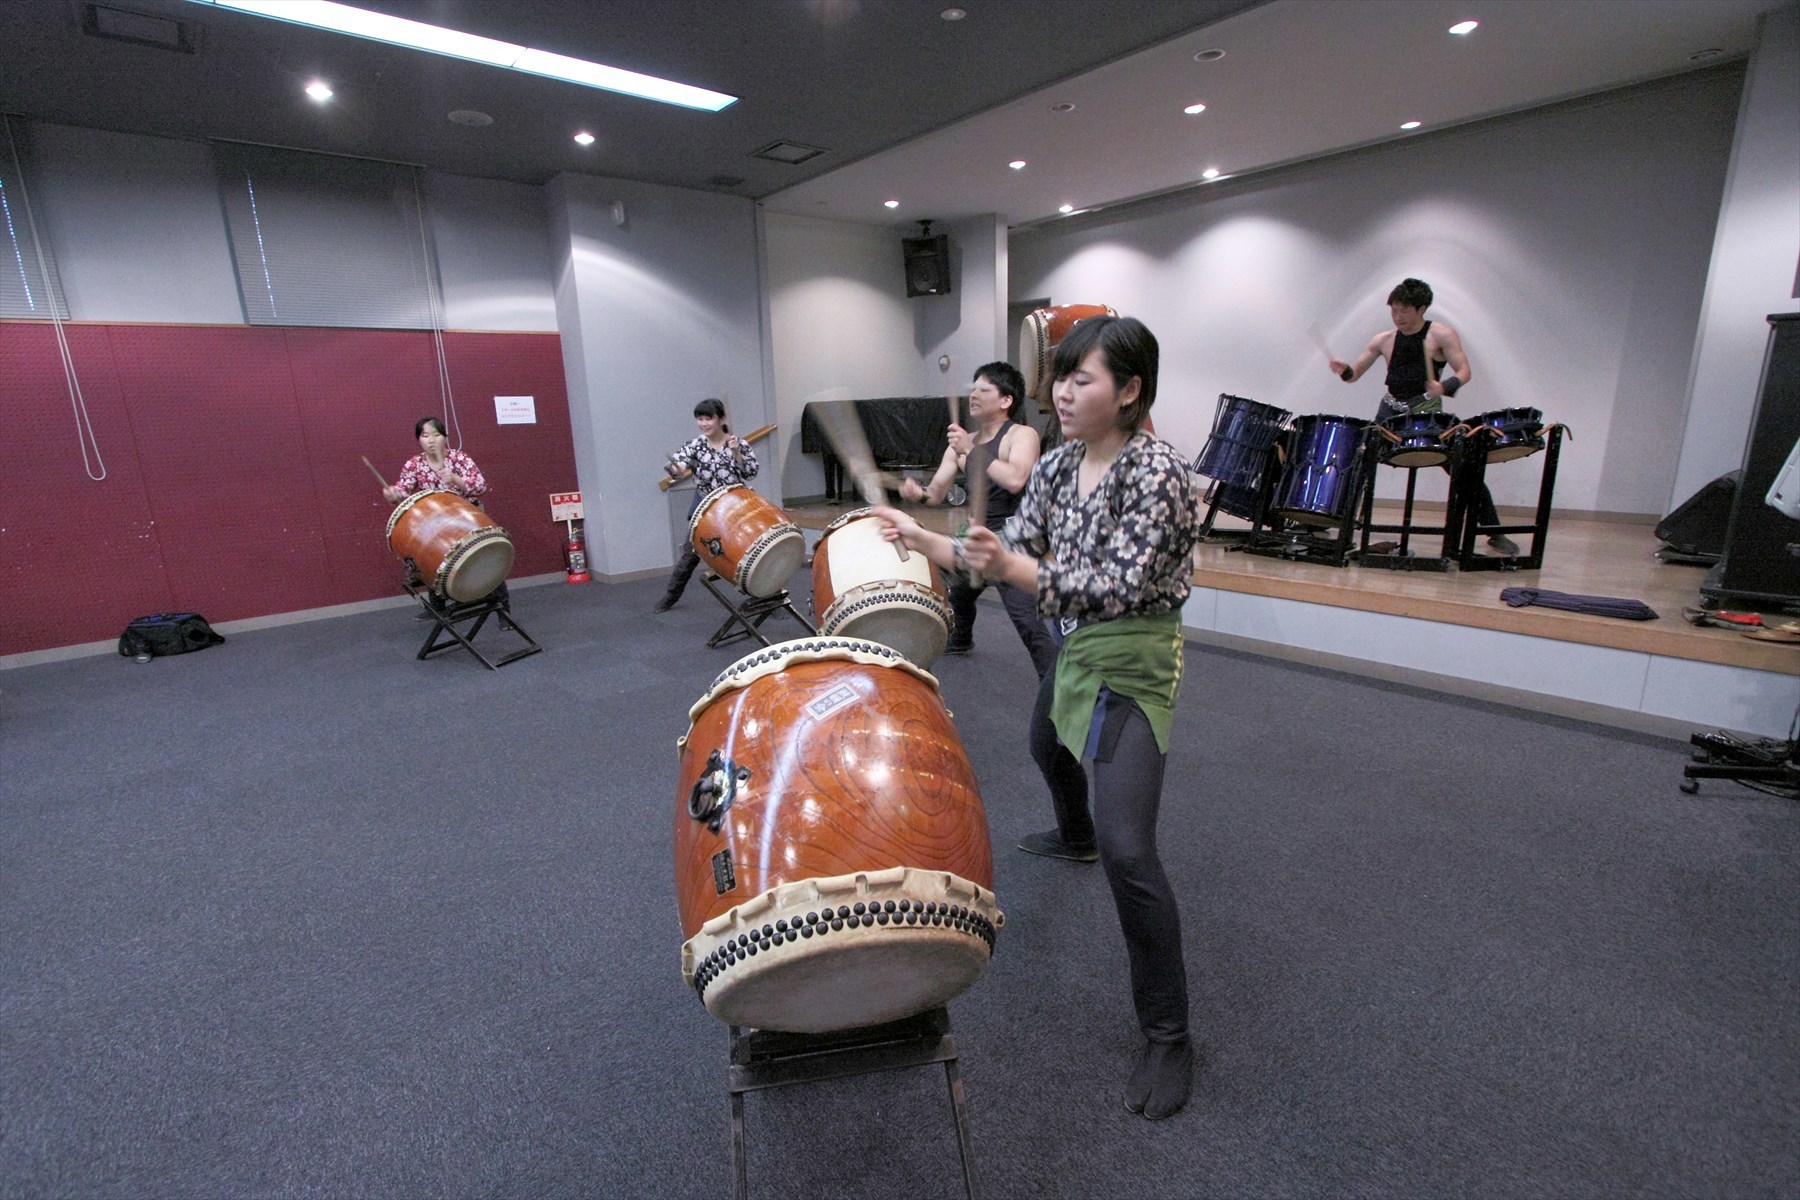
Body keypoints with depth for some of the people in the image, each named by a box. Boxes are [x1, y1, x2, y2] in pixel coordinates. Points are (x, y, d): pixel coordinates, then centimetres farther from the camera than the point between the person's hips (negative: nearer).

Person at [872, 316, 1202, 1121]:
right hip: (1073, 650, 9)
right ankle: (1073, 837, 68)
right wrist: (921, 539, -6)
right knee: (1050, 749, 33)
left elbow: (1120, 588, -28)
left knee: (1128, 848, -14)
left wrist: (1018, 569, -39)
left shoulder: (1158, 473, -21)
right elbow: (1011, 551, 2)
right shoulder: (1057, 466, 2)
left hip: (1131, 666, -8)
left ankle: (1167, 1036, 4)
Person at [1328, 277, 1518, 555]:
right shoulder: (1383, 340, 7)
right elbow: (1355, 374, 7)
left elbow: (1464, 372, -6)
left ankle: (1494, 532, 7)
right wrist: (1343, 370, -17)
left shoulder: (1442, 335, -1)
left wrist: (1445, 386, -28)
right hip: (1391, 412, 3)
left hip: (1428, 412, -2)